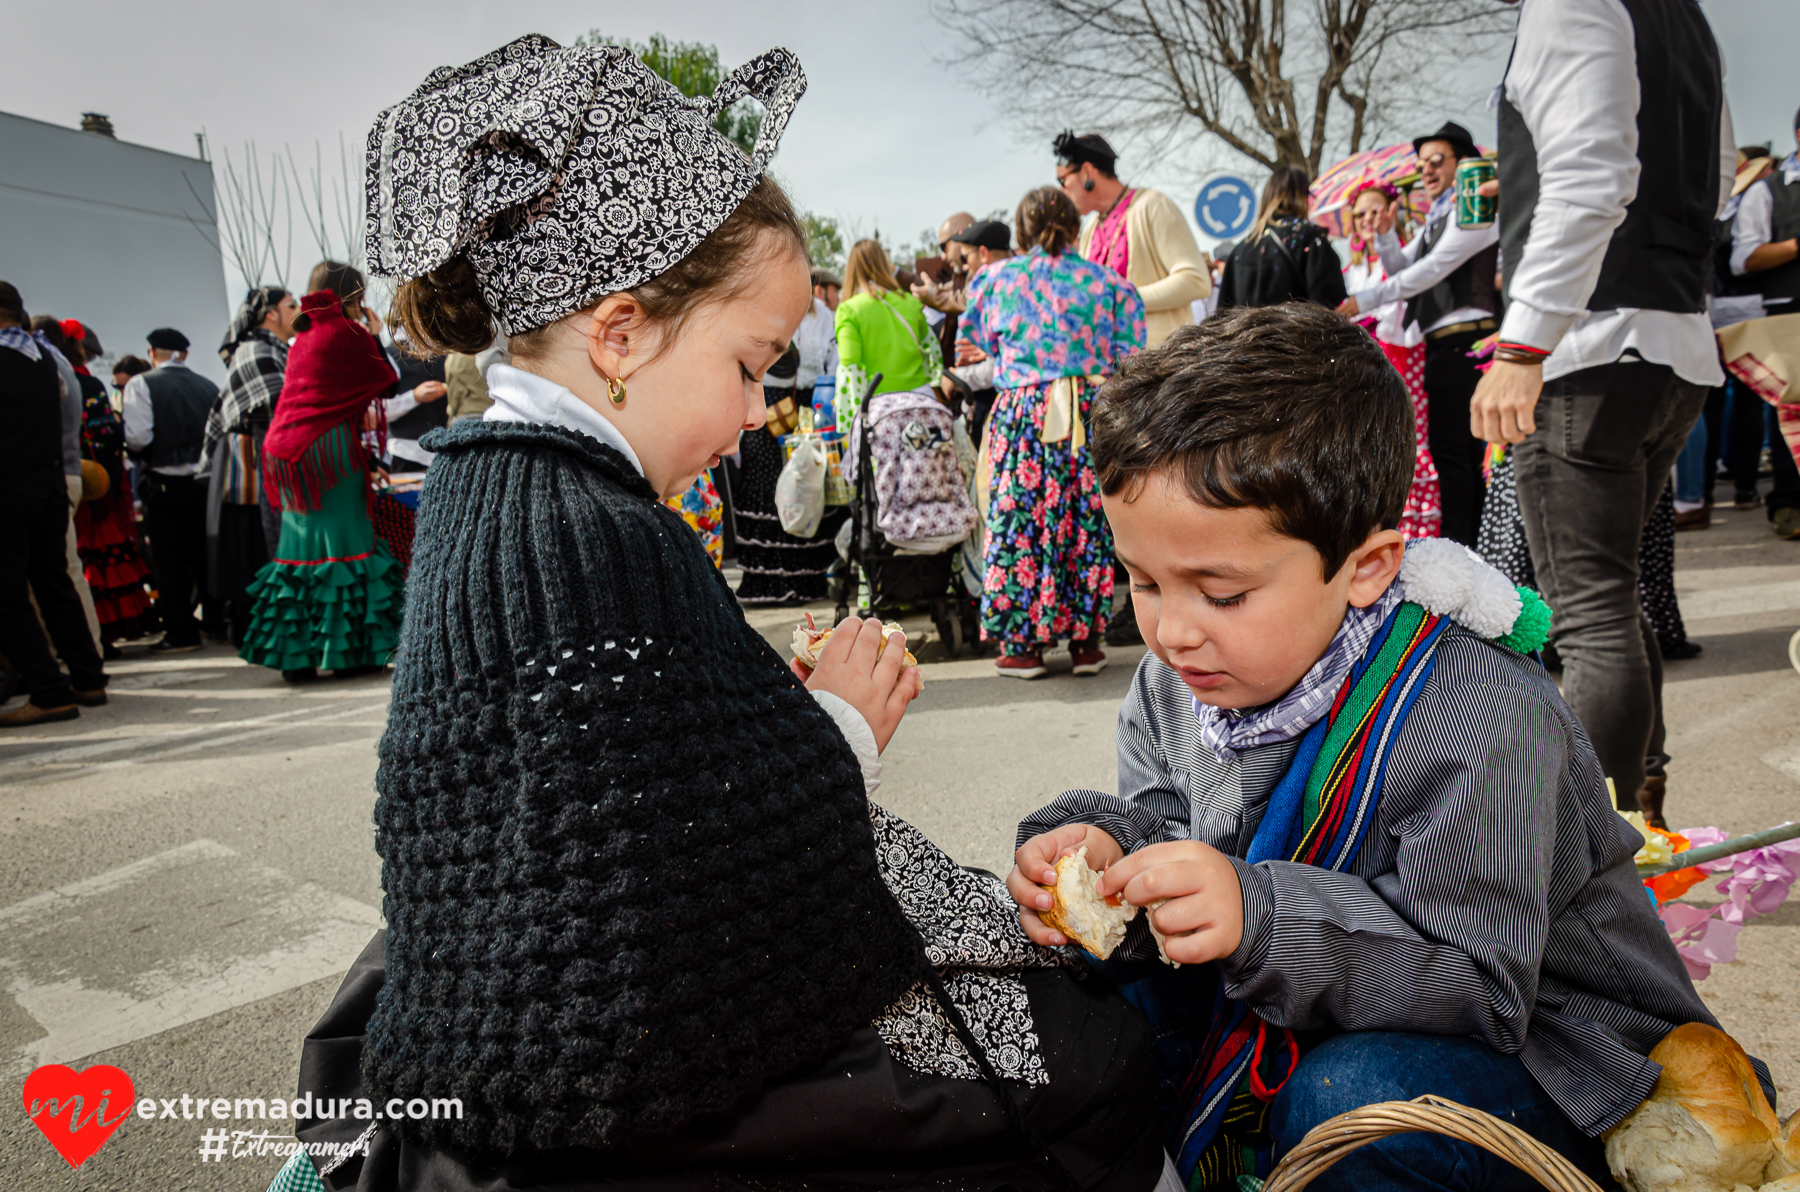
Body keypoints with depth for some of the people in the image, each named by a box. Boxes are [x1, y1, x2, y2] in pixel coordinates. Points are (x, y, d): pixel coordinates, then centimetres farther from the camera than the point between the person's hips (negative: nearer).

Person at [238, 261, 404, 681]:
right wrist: (375, 336, 13)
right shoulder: (347, 332, -6)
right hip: (331, 448, -7)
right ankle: (346, 650, 0)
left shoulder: (303, 336, 16)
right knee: (343, 542, -2)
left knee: (299, 544, 9)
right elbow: (387, 382, 3)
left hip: (289, 448, 7)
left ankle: (294, 654, 12)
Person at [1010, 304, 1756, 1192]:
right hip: (1318, 1016, 6)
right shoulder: (1180, 680, -9)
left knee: (1347, 1099, -35)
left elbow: (1476, 985, -29)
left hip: (1534, 1042, -5)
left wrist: (1262, 919, -43)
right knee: (1104, 986, -8)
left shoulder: (1479, 722, -29)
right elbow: (1162, 822, 1)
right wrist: (1106, 846, -23)